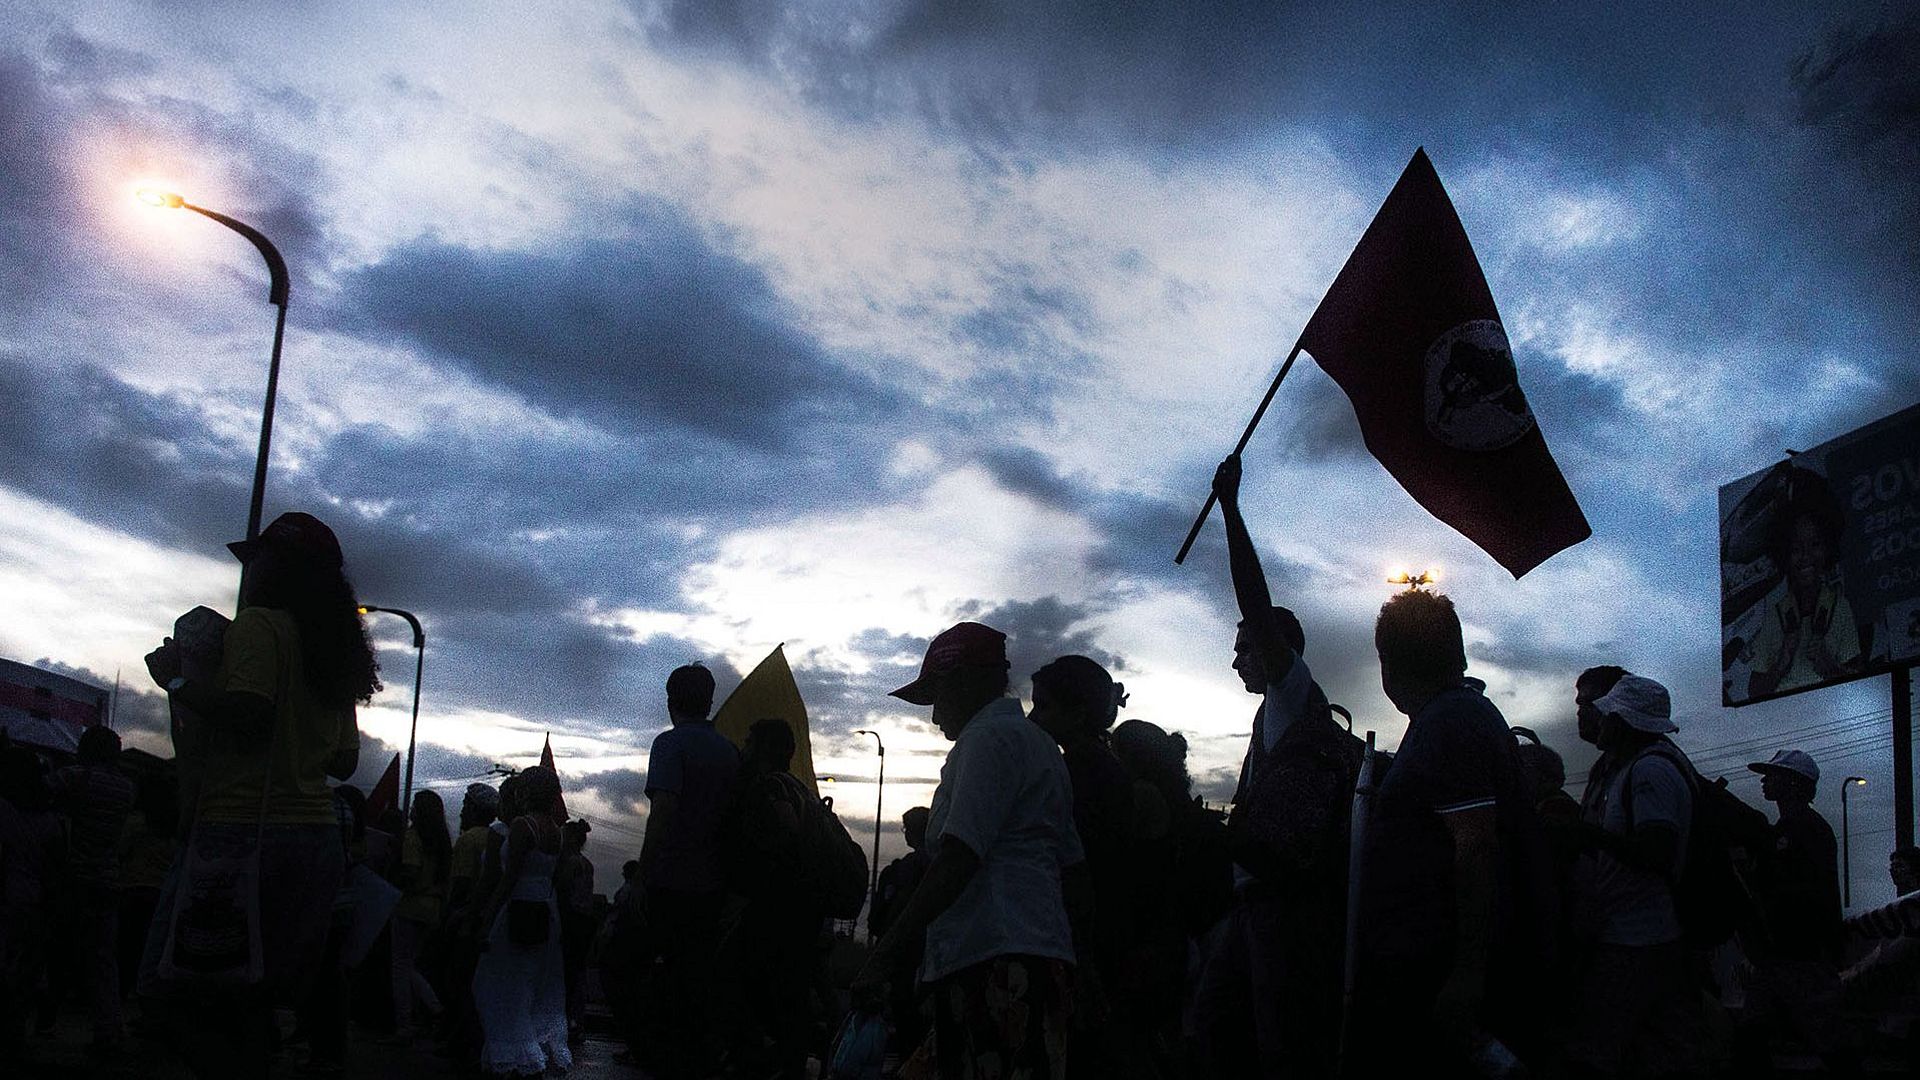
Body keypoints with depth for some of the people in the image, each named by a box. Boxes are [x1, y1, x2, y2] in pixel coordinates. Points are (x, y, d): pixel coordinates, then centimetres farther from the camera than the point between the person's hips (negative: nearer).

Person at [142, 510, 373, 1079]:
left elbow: (247, 713, -19)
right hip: (318, 835, 9)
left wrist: (174, 677, -5)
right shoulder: (334, 652, 20)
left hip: (245, 831, -9)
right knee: (253, 1000, 14)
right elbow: (345, 760, 20)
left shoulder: (259, 625, -4)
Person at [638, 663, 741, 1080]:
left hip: (672, 881, -6)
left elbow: (663, 809, -18)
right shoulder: (729, 750, 13)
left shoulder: (671, 743, -8)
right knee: (700, 977, 13)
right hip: (712, 883, 6)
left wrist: (643, 870, -14)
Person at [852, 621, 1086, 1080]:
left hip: (993, 960, -10)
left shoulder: (988, 736, -3)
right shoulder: (1042, 745, 28)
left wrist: (884, 952, -14)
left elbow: (958, 858, -14)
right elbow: (1074, 868, 27)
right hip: (1043, 953, 10)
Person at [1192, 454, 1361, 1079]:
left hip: (1291, 901, -10)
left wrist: (1229, 506, -14)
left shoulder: (1296, 694, -4)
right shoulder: (1279, 713, 23)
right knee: (1217, 1016, 14)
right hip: (1259, 896, 10)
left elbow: (1257, 606, -16)